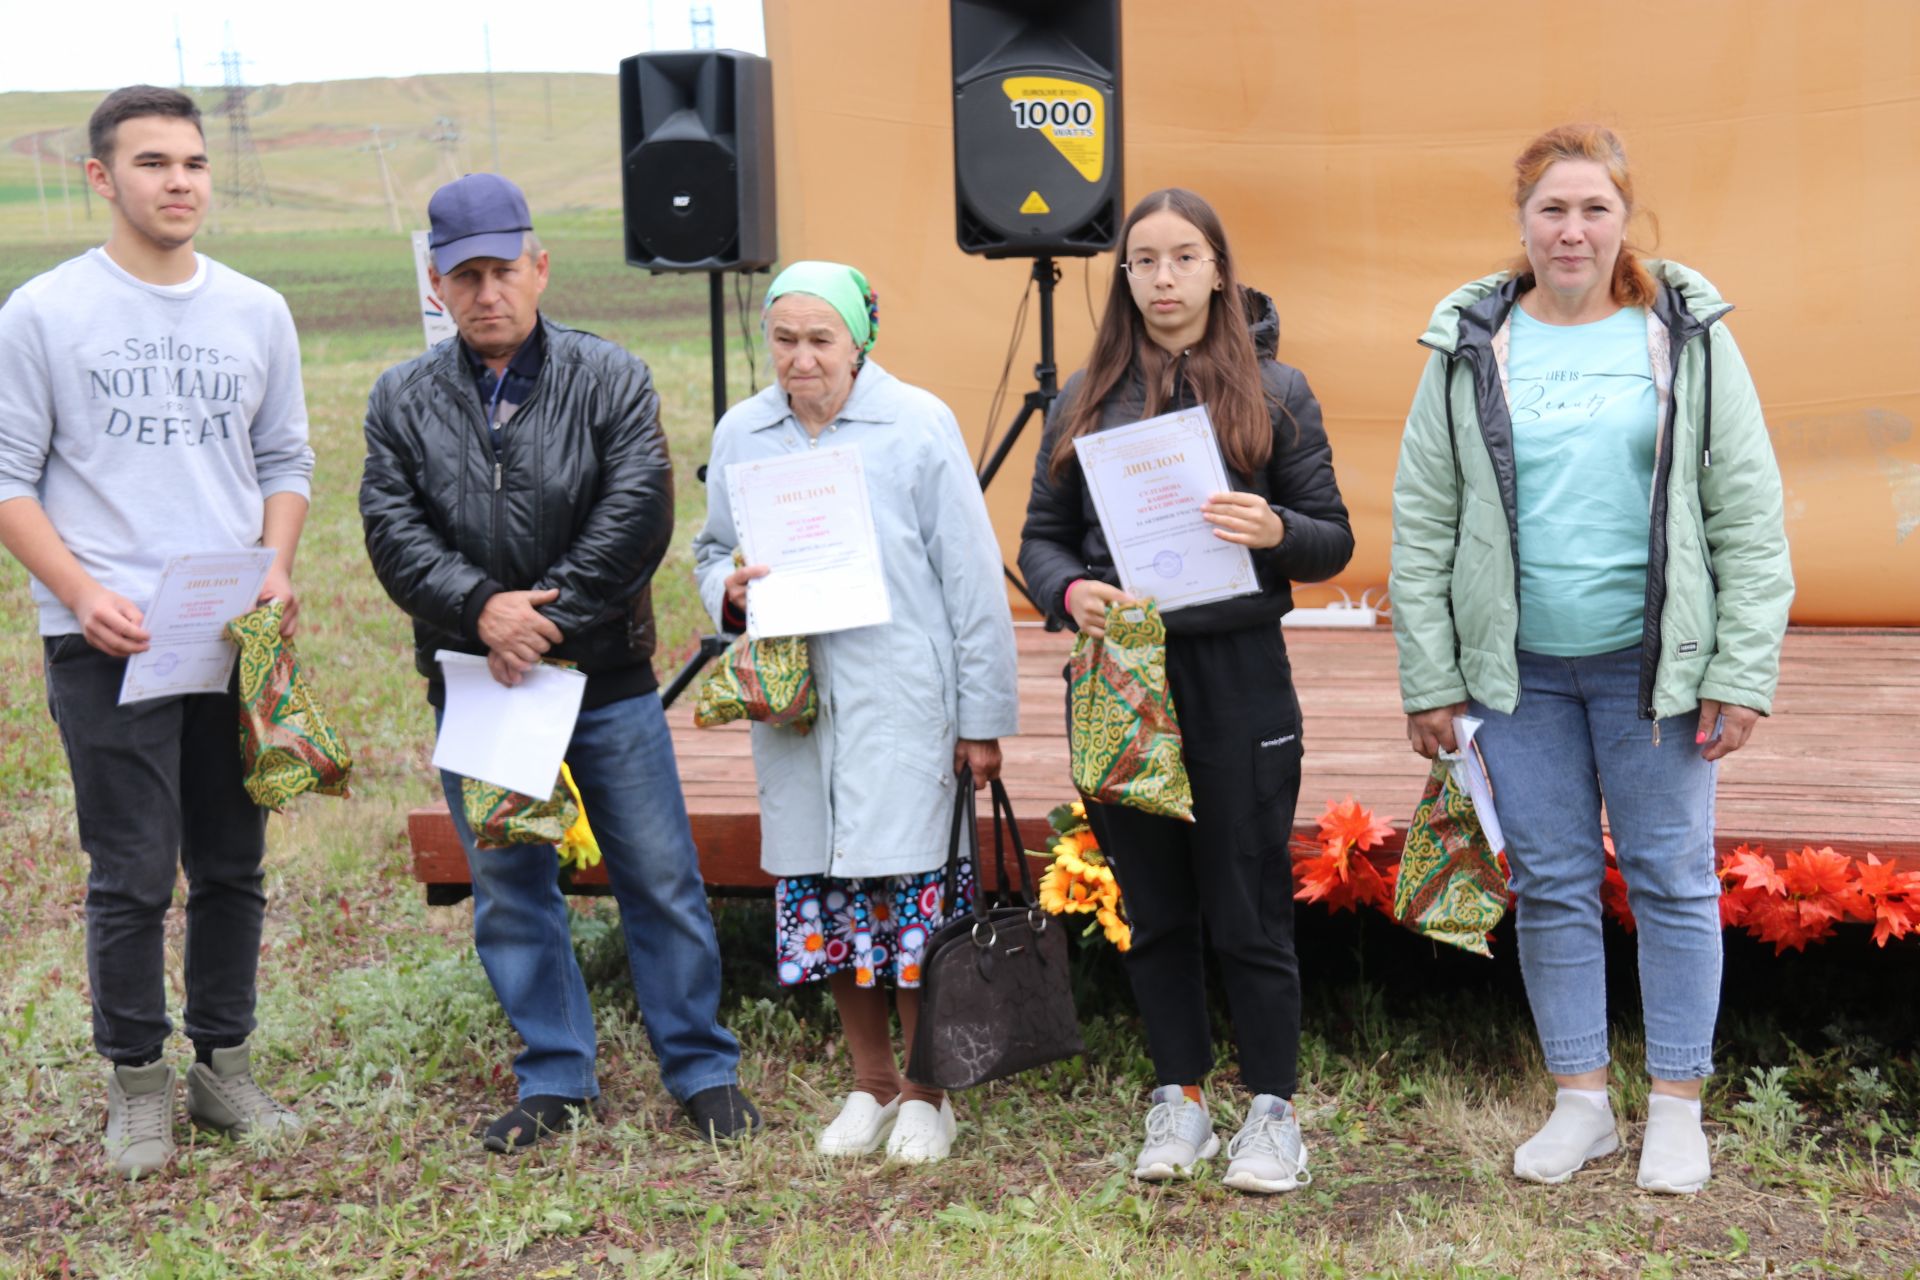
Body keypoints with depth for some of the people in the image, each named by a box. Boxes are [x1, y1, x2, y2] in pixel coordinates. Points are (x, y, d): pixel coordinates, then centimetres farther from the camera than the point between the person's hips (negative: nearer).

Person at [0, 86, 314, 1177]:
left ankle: (225, 1064, 24)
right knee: (133, 875, -1)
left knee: (233, 867, 10)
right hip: (109, 642, -3)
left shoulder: (257, 313, 10)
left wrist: (277, 572, -3)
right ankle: (138, 1083, 14)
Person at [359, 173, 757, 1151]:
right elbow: (394, 530, -4)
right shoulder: (403, 400, 5)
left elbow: (636, 514, -11)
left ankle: (702, 1068, 17)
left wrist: (548, 619, -16)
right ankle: (555, 1077, 24)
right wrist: (481, 608, -19)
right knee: (508, 890, 10)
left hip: (607, 680, -2)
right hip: (473, 689, 2)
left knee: (659, 877, 3)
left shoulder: (610, 380, -1)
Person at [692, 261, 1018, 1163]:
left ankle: (928, 1093, 16)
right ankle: (871, 1083, 26)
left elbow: (970, 578, -3)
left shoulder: (919, 426, -5)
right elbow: (710, 552, 18)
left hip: (903, 706, -4)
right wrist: (729, 589, -7)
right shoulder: (740, 435, 6)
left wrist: (982, 717, -4)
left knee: (911, 893, -2)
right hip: (793, 705, 4)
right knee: (825, 899, 9)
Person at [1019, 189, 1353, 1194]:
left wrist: (1275, 532, -19)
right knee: (1152, 907, 11)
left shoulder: (1273, 391, 3)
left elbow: (1334, 542, 2)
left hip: (1235, 675, -2)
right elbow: (1041, 537, 9)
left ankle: (1272, 1112, 16)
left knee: (1247, 907, 1)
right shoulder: (1086, 397, 9)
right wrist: (1070, 592, -12)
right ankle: (1179, 1101, 24)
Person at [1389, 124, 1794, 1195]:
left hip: (1653, 662, -1)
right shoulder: (1472, 349, 3)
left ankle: (1678, 1107, 19)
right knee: (1552, 885, 8)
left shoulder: (1687, 337, 0)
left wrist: (1742, 675, -6)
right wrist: (1430, 681, 0)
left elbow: (1750, 516, -1)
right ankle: (1583, 1102, 22)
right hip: (1517, 664, 2)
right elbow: (1422, 525, 4)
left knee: (1673, 881, 5)